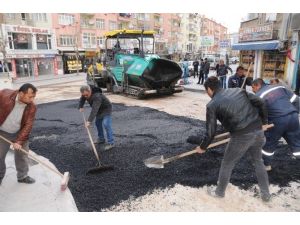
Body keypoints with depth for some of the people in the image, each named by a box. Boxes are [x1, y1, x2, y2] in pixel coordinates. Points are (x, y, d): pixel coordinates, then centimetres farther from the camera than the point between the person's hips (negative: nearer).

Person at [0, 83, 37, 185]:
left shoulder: (32, 107, -19)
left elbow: (28, 125, -19)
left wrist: (19, 141, -25)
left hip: (19, 133, 1)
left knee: (22, 155, 10)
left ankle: (22, 176, 29)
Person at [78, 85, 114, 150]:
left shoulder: (96, 96, -39)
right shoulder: (85, 94, -12)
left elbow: (94, 110, -47)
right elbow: (81, 99, 10)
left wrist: (89, 121, -52)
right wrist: (81, 107, -7)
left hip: (106, 109, -9)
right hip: (99, 110, 9)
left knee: (106, 124, -20)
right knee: (98, 123, 15)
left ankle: (111, 143, -15)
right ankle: (101, 139, 31)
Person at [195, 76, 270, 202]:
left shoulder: (212, 105, -2)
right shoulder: (238, 90, 12)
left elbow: (211, 131, -1)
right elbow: (260, 103, 8)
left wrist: (202, 147, 14)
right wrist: (263, 122, 20)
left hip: (241, 137, -5)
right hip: (258, 131, 6)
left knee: (227, 165, 16)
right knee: (258, 161, 27)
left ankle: (219, 192, 35)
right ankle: (265, 194, 39)